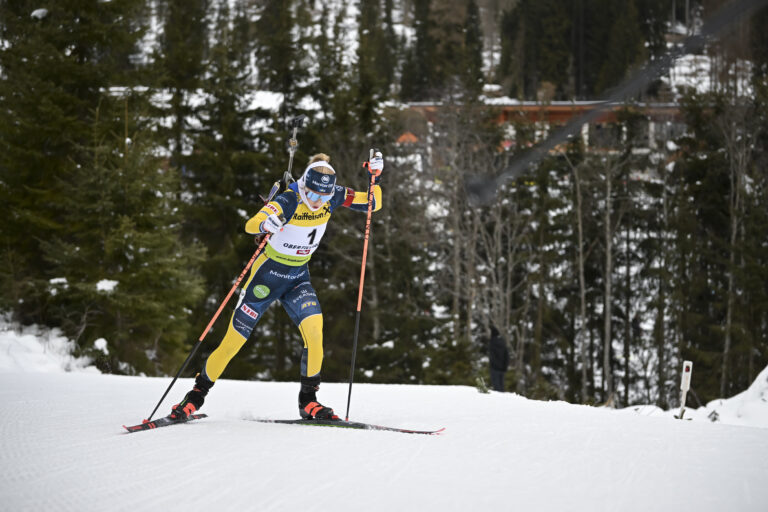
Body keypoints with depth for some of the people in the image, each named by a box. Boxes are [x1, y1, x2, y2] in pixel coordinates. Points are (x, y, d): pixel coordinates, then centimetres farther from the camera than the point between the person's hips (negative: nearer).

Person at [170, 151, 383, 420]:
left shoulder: (333, 198, -9)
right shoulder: (288, 201, -26)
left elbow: (373, 203, -1)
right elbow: (250, 225, -39)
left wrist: (375, 177, -20)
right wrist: (266, 224, -62)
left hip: (298, 277, 4)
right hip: (268, 274, -4)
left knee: (314, 328, -20)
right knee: (234, 339, -1)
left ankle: (308, 400, -9)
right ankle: (197, 393, 18)